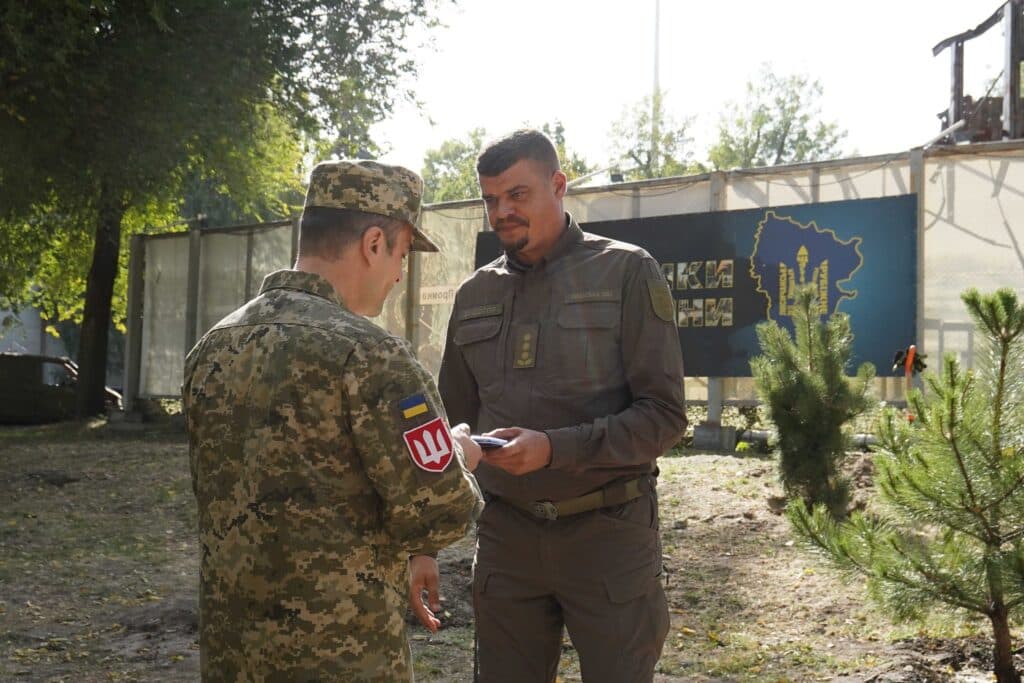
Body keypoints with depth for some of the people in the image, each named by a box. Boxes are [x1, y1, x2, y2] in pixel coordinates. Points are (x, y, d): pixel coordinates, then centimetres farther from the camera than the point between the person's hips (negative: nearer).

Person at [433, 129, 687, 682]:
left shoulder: (626, 272, -4)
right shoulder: (475, 294, 9)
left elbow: (663, 417, -9)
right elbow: (455, 421, 16)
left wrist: (555, 448, -22)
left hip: (607, 533, -4)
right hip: (506, 534, 4)